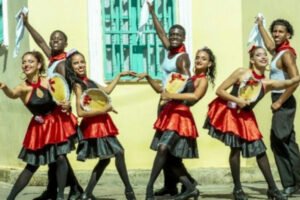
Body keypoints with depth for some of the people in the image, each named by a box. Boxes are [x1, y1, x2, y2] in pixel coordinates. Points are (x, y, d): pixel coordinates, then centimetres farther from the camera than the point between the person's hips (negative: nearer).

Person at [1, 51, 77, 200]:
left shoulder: (48, 81, -11)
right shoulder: (24, 87, -19)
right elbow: (12, 94, -44)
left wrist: (66, 104, -13)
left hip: (57, 122, 2)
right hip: (39, 128, -1)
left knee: (60, 158, -9)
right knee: (32, 165, 3)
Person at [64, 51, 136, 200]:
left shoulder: (88, 81, 11)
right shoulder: (78, 85, -15)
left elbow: (106, 90, 25)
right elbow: (81, 112, -21)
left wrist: (119, 75, 28)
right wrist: (103, 110, -18)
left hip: (101, 124, 9)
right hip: (94, 125, -9)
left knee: (105, 159, 15)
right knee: (118, 152, -9)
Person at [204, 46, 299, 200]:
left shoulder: (267, 84, -4)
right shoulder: (242, 73, -10)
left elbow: (288, 83, -23)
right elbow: (219, 90, -8)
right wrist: (237, 100, -20)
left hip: (245, 117, 4)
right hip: (228, 112, -4)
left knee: (260, 149, 0)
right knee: (236, 148, -12)